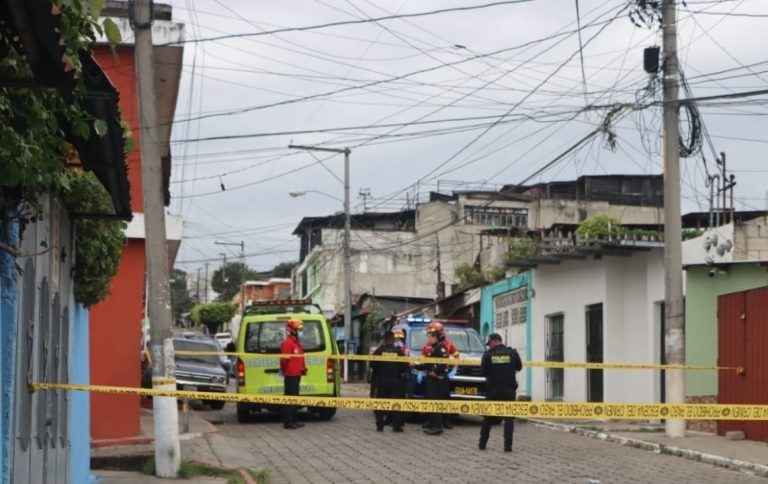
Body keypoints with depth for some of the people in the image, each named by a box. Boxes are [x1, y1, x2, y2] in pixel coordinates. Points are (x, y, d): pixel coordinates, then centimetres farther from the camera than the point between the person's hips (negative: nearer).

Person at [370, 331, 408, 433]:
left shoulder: (379, 351, -6)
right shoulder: (398, 351, -7)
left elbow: (372, 365, -5)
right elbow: (404, 366, -7)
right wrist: (402, 372, 13)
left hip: (382, 380, 1)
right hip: (395, 381, -1)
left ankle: (380, 425, 4)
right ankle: (396, 426, 1)